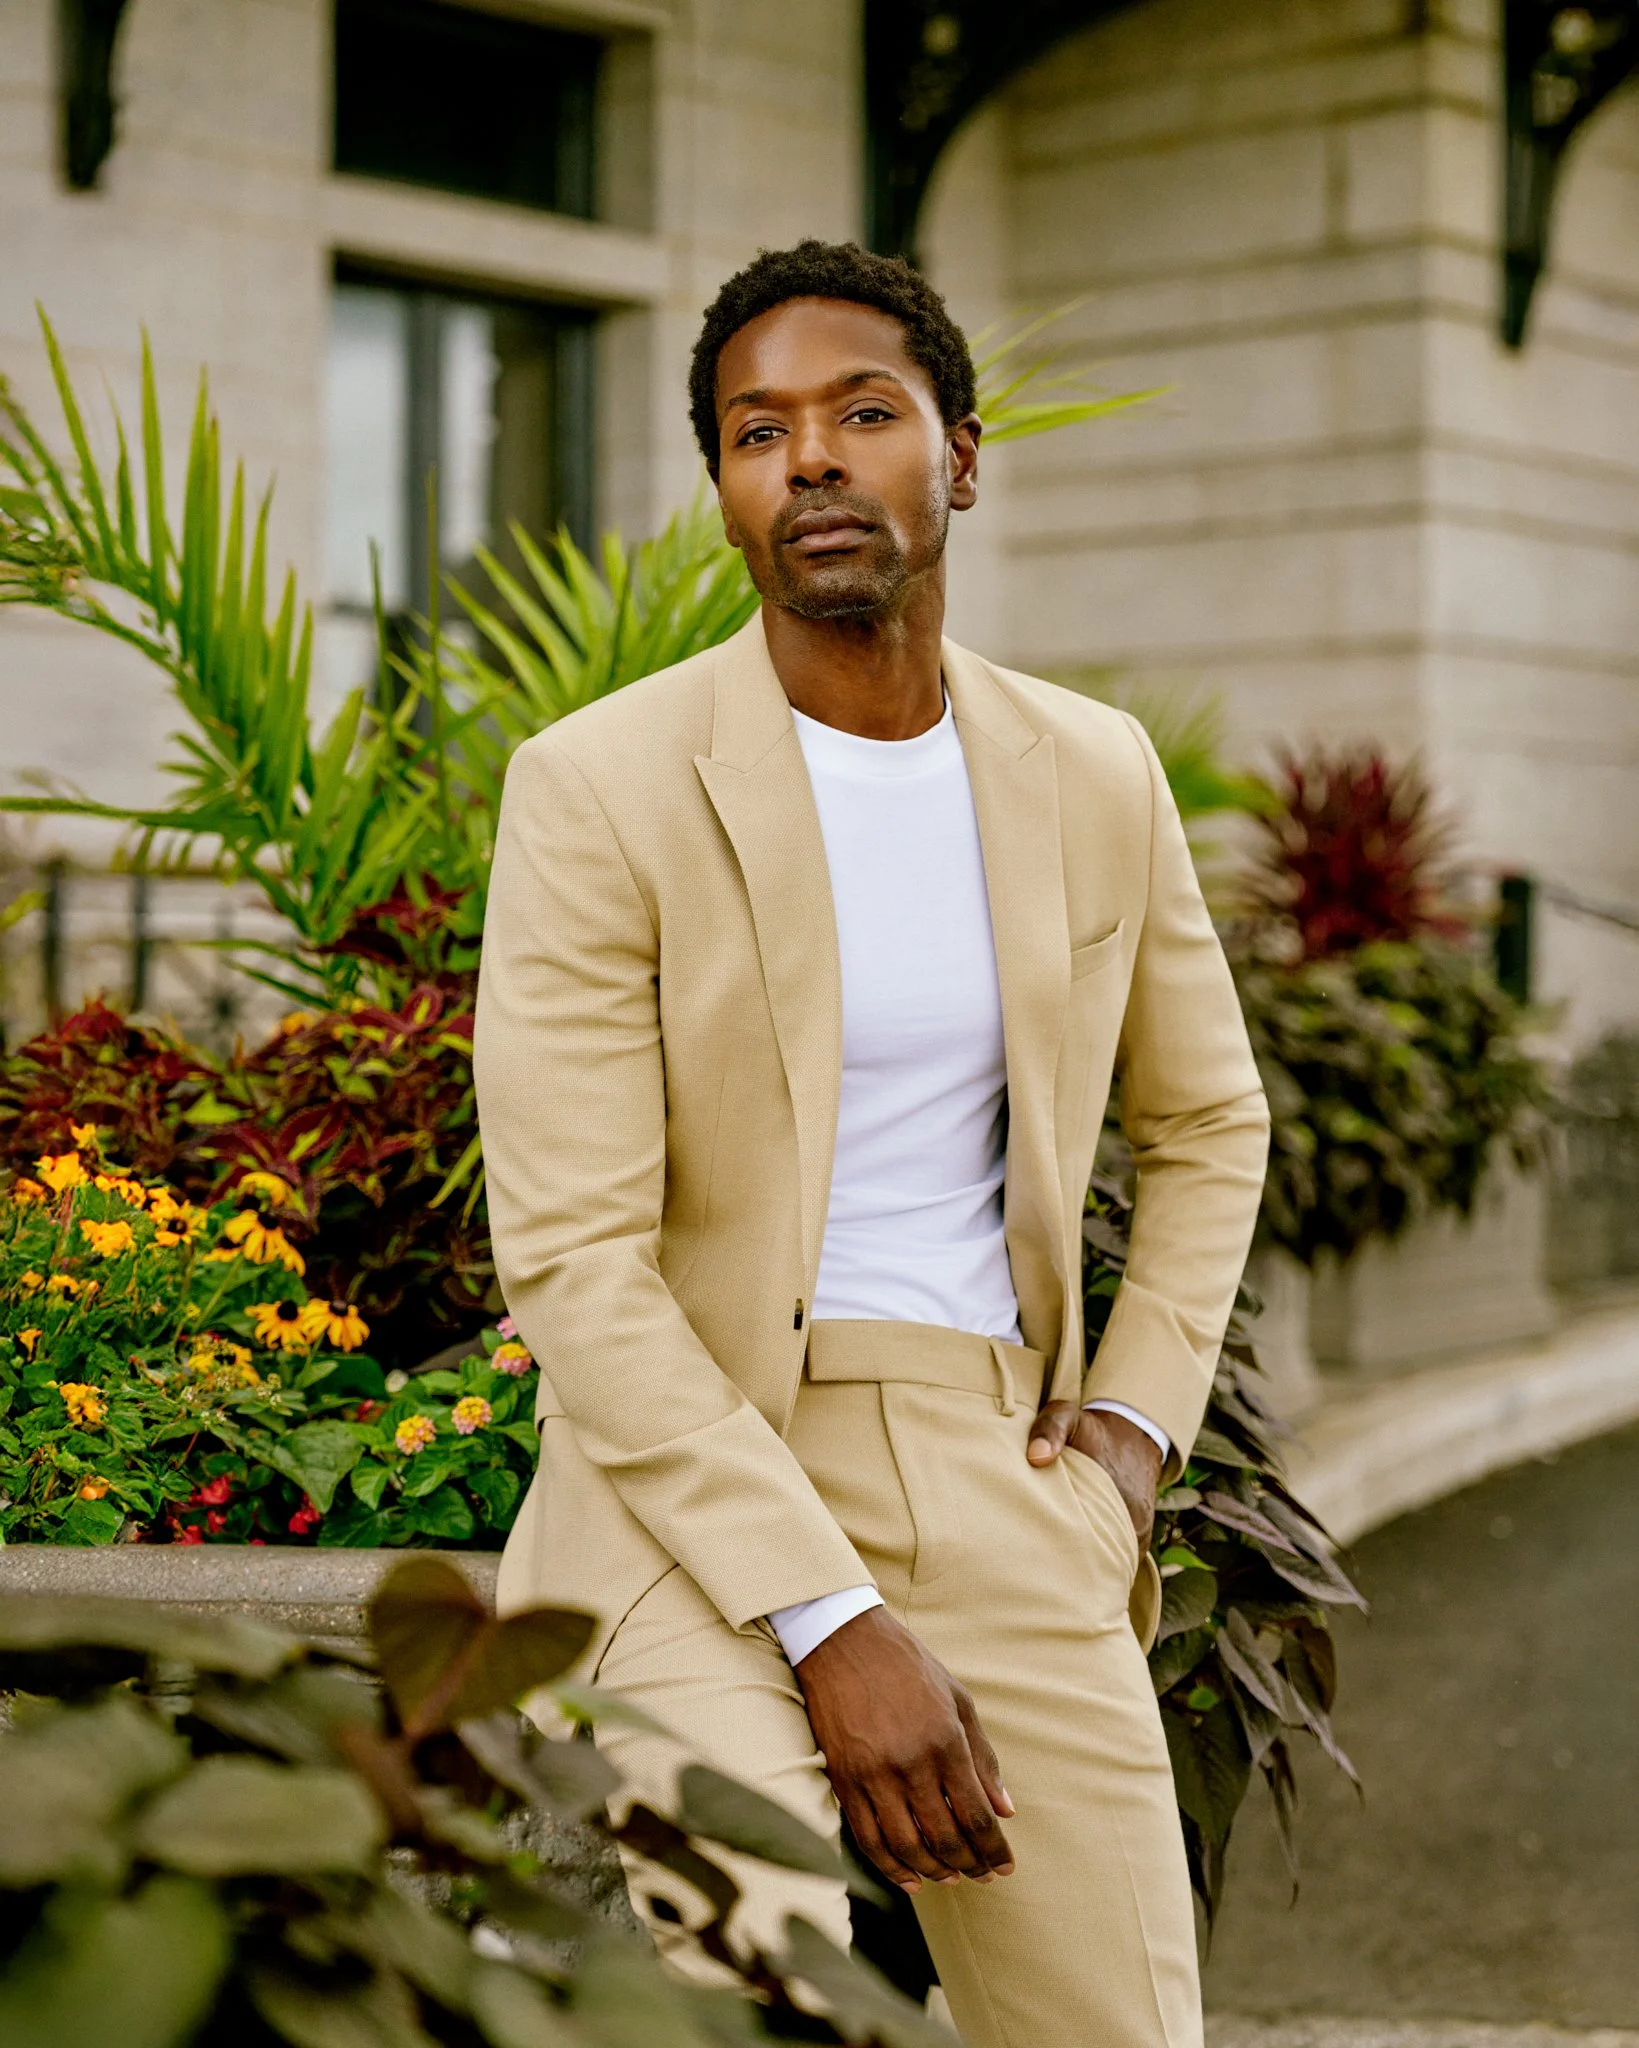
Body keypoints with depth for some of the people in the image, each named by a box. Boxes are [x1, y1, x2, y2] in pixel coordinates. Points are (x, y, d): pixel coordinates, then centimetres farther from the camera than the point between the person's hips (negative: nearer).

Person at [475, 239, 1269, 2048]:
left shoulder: (1095, 777, 6)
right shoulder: (598, 787, -9)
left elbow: (1207, 1121, 23)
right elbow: (570, 1263, -13)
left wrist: (1136, 1421, 7)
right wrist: (830, 1625, -18)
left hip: (998, 1491, 5)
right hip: (696, 1491, -4)